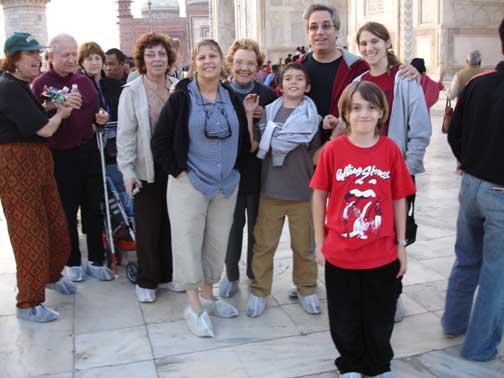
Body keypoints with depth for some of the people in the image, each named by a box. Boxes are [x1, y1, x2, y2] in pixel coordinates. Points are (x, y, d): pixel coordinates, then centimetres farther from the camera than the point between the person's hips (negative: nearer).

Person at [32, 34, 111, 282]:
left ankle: (96, 260, 24)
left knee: (93, 207, 10)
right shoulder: (40, 84, -6)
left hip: (88, 151, 4)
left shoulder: (84, 81, 8)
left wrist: (100, 118, -4)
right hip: (61, 156, -4)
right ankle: (73, 262, 25)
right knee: (67, 212, 8)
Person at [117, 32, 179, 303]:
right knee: (148, 226, 5)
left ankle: (169, 273, 29)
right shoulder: (132, 92, -4)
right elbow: (125, 134, -6)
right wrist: (127, 171, -12)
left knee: (172, 222, 12)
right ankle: (146, 281, 20)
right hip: (147, 169, -3)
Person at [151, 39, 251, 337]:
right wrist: (178, 170, -10)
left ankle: (208, 296, 30)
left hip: (226, 184, 5)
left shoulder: (233, 99, 6)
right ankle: (195, 307, 11)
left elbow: (244, 140, 16)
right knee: (189, 241, -1)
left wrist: (236, 168, 6)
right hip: (190, 183, -4)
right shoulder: (181, 98, -6)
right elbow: (160, 141, -5)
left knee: (218, 241, 12)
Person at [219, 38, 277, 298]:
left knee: (256, 224, 12)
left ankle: (254, 274, 31)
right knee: (233, 223, 10)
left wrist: (264, 118, -13)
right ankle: (231, 274, 29)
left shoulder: (267, 95, -1)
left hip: (258, 170, 1)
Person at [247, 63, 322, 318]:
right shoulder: (269, 111, 5)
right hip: (270, 189, 1)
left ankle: (306, 289, 30)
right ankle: (259, 291, 22)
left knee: (303, 245, 11)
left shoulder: (311, 115, 2)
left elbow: (316, 155, 3)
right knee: (264, 244, 7)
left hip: (301, 191, 0)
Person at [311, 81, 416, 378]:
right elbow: (319, 196, 0)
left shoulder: (390, 149, -6)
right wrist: (319, 242, 2)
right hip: (340, 254, 0)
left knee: (380, 319, 16)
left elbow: (399, 200, 1)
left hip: (382, 255, 1)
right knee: (345, 320, 15)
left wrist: (402, 245, 4)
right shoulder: (333, 149, -8)